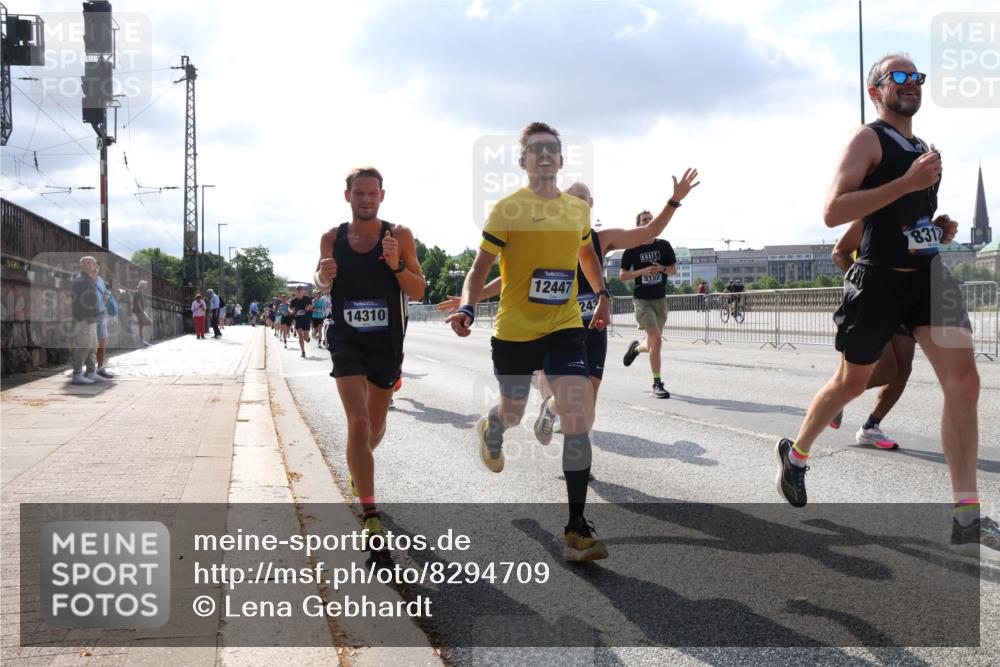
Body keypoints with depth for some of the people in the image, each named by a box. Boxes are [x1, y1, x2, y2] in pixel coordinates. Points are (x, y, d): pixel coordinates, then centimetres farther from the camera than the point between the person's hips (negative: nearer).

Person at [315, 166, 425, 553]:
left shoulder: (400, 236, -5)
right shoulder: (332, 239, 0)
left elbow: (418, 292, -6)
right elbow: (321, 286, 15)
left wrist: (396, 264, -23)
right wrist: (323, 277, -9)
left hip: (387, 343, 1)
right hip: (346, 342, -1)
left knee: (376, 425, 18)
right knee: (358, 423, -18)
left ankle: (358, 467, 51)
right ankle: (369, 514, -12)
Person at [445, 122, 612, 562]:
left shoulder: (579, 209, 7)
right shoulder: (508, 209, -6)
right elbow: (480, 267, -8)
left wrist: (602, 295, 17)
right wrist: (467, 308, -25)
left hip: (565, 327, 2)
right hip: (514, 330, -2)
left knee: (578, 420, -13)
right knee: (512, 414, 15)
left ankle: (576, 531, -7)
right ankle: (490, 430, 57)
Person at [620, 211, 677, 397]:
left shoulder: (664, 246, 5)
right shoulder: (632, 249, -3)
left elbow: (674, 270, 10)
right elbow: (623, 275, 1)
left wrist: (662, 269, -12)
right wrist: (643, 271, -15)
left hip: (660, 299, 4)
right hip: (642, 300, -4)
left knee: (652, 345, 9)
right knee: (656, 340, -18)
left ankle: (636, 348, 46)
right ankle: (657, 384, -9)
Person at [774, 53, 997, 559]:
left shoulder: (924, 147, 17)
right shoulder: (868, 139, -6)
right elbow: (833, 212, -21)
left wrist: (941, 227, 15)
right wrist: (908, 182, -24)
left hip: (929, 275, 6)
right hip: (878, 280, -6)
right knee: (851, 383, 9)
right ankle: (795, 454, 37)